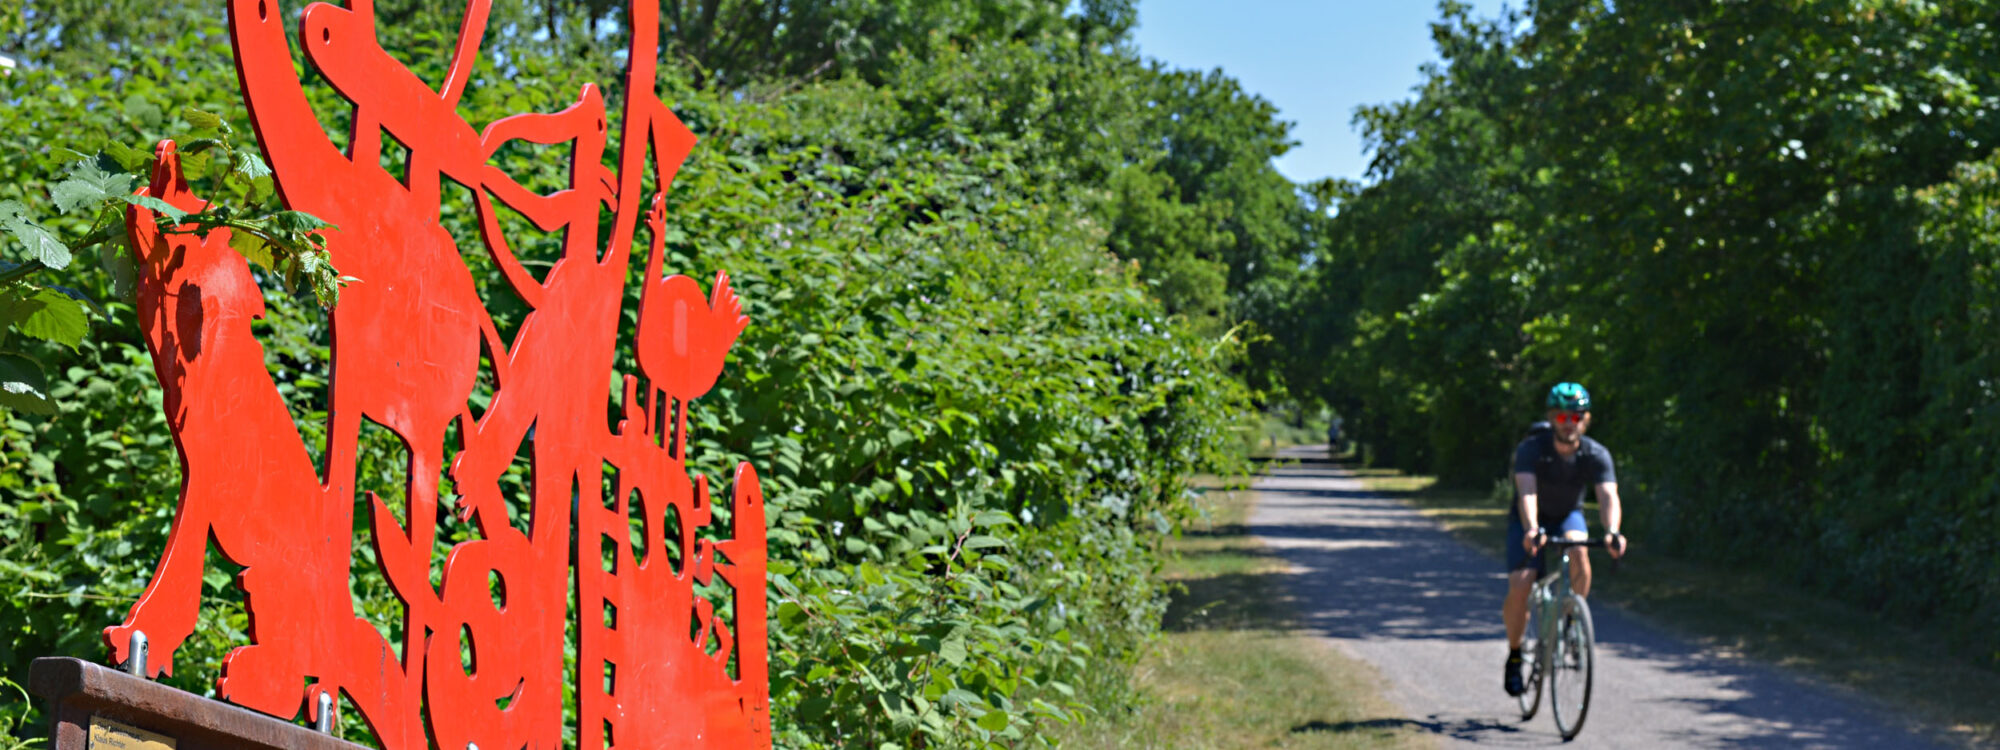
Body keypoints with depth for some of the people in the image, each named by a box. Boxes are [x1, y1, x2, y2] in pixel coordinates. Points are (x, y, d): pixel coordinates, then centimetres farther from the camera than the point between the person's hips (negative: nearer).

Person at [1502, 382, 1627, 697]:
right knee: (1520, 586, -21)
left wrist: (1612, 532, -54)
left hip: (1567, 517, 2)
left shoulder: (1596, 455, -19)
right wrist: (1531, 530, -58)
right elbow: (1527, 493, -39)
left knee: (1579, 553, -33)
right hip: (1529, 520, -1)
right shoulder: (1531, 449, -25)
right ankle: (1514, 655, 2)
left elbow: (1608, 496, -33)